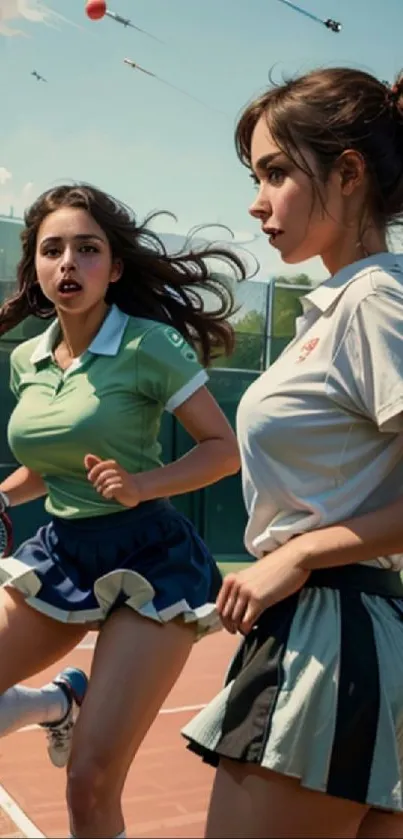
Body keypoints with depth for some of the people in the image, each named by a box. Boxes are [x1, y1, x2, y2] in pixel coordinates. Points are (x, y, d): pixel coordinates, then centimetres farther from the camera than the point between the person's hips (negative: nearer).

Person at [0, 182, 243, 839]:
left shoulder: (150, 346, -12)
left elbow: (225, 449, -10)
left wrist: (144, 484, -24)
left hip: (148, 563, -5)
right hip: (57, 555, 6)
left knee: (91, 780, -6)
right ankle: (57, 702, 26)